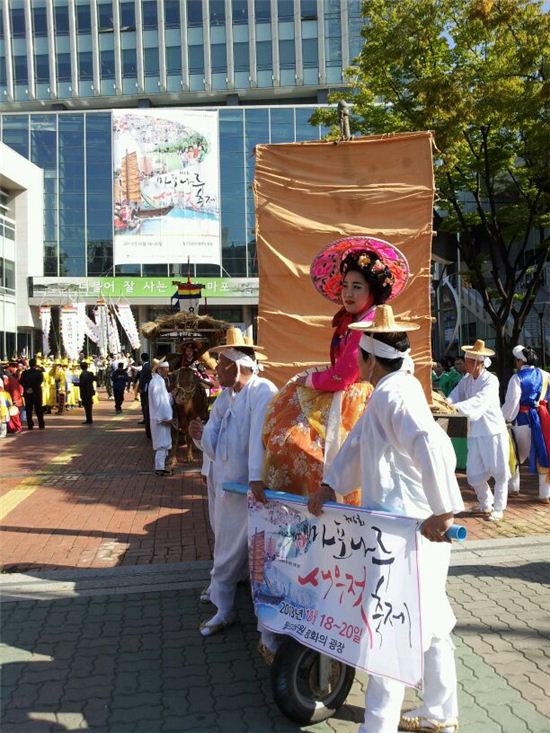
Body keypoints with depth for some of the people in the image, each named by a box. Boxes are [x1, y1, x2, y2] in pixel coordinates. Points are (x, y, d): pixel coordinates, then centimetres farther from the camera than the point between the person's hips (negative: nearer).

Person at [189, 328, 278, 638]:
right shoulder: (224, 398, 10)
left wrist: (257, 478, -39)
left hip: (255, 490, -9)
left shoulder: (262, 391, -17)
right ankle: (223, 611, 43)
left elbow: (260, 437, -30)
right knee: (226, 553, 22)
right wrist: (201, 435, -10)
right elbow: (215, 446, 12)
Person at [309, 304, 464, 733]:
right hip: (404, 525, 10)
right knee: (431, 626, 20)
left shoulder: (394, 395, -19)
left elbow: (433, 448, -34)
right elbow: (357, 446, 17)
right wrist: (330, 487, 9)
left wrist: (443, 511, -33)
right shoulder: (388, 392, 13)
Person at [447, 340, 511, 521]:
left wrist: (455, 407, -42)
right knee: (474, 474, 10)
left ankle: (498, 509, 22)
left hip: (494, 431, -6)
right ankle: (486, 504, 34)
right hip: (475, 433, 6)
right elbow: (454, 397, -4)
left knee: (499, 473, 5)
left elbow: (478, 402, -30)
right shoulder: (466, 380, 4)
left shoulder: (491, 381, -15)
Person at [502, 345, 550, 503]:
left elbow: (511, 402, -12)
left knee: (516, 454, 15)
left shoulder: (517, 378, -9)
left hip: (523, 420, -3)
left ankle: (512, 487, 25)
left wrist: (504, 418, -1)